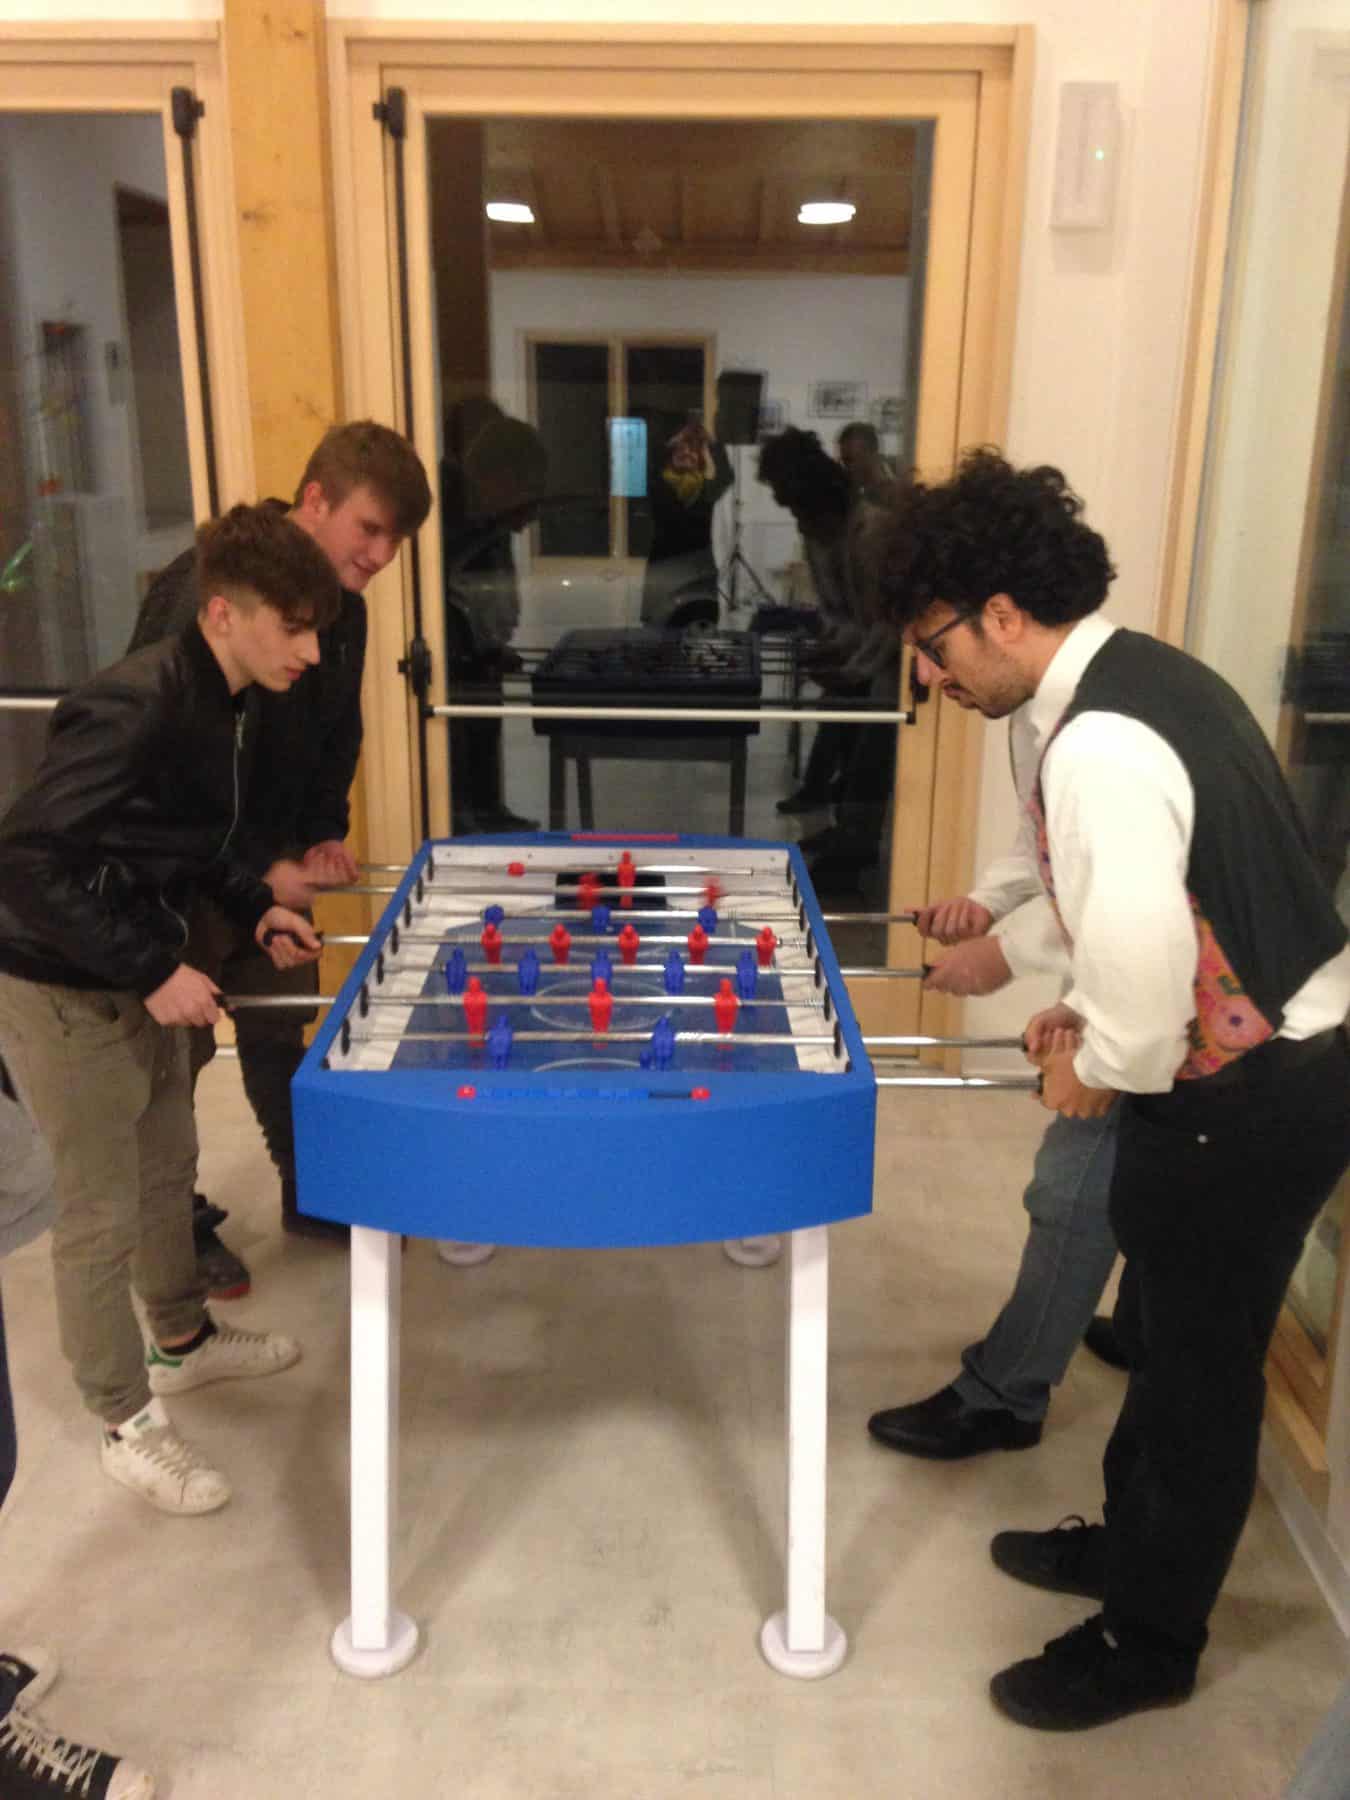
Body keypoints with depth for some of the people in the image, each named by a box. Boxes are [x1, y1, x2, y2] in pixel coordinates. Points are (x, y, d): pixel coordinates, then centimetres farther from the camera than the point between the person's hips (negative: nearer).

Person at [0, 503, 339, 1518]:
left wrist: (256, 910, 2)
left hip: (137, 978, 9)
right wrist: (155, 970, -27)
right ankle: (129, 1426, 23)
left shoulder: (232, 705, 0)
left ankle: (184, 1342, 46)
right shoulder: (136, 708, -28)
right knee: (100, 1217, 5)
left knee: (168, 1169, 23)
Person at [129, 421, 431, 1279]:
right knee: (176, 1045, 6)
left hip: (274, 856, 7)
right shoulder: (213, 588, -24)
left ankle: (312, 1193, 31)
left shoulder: (343, 607, 1)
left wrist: (326, 835, -1)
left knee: (284, 1027, 16)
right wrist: (259, 868, -23)